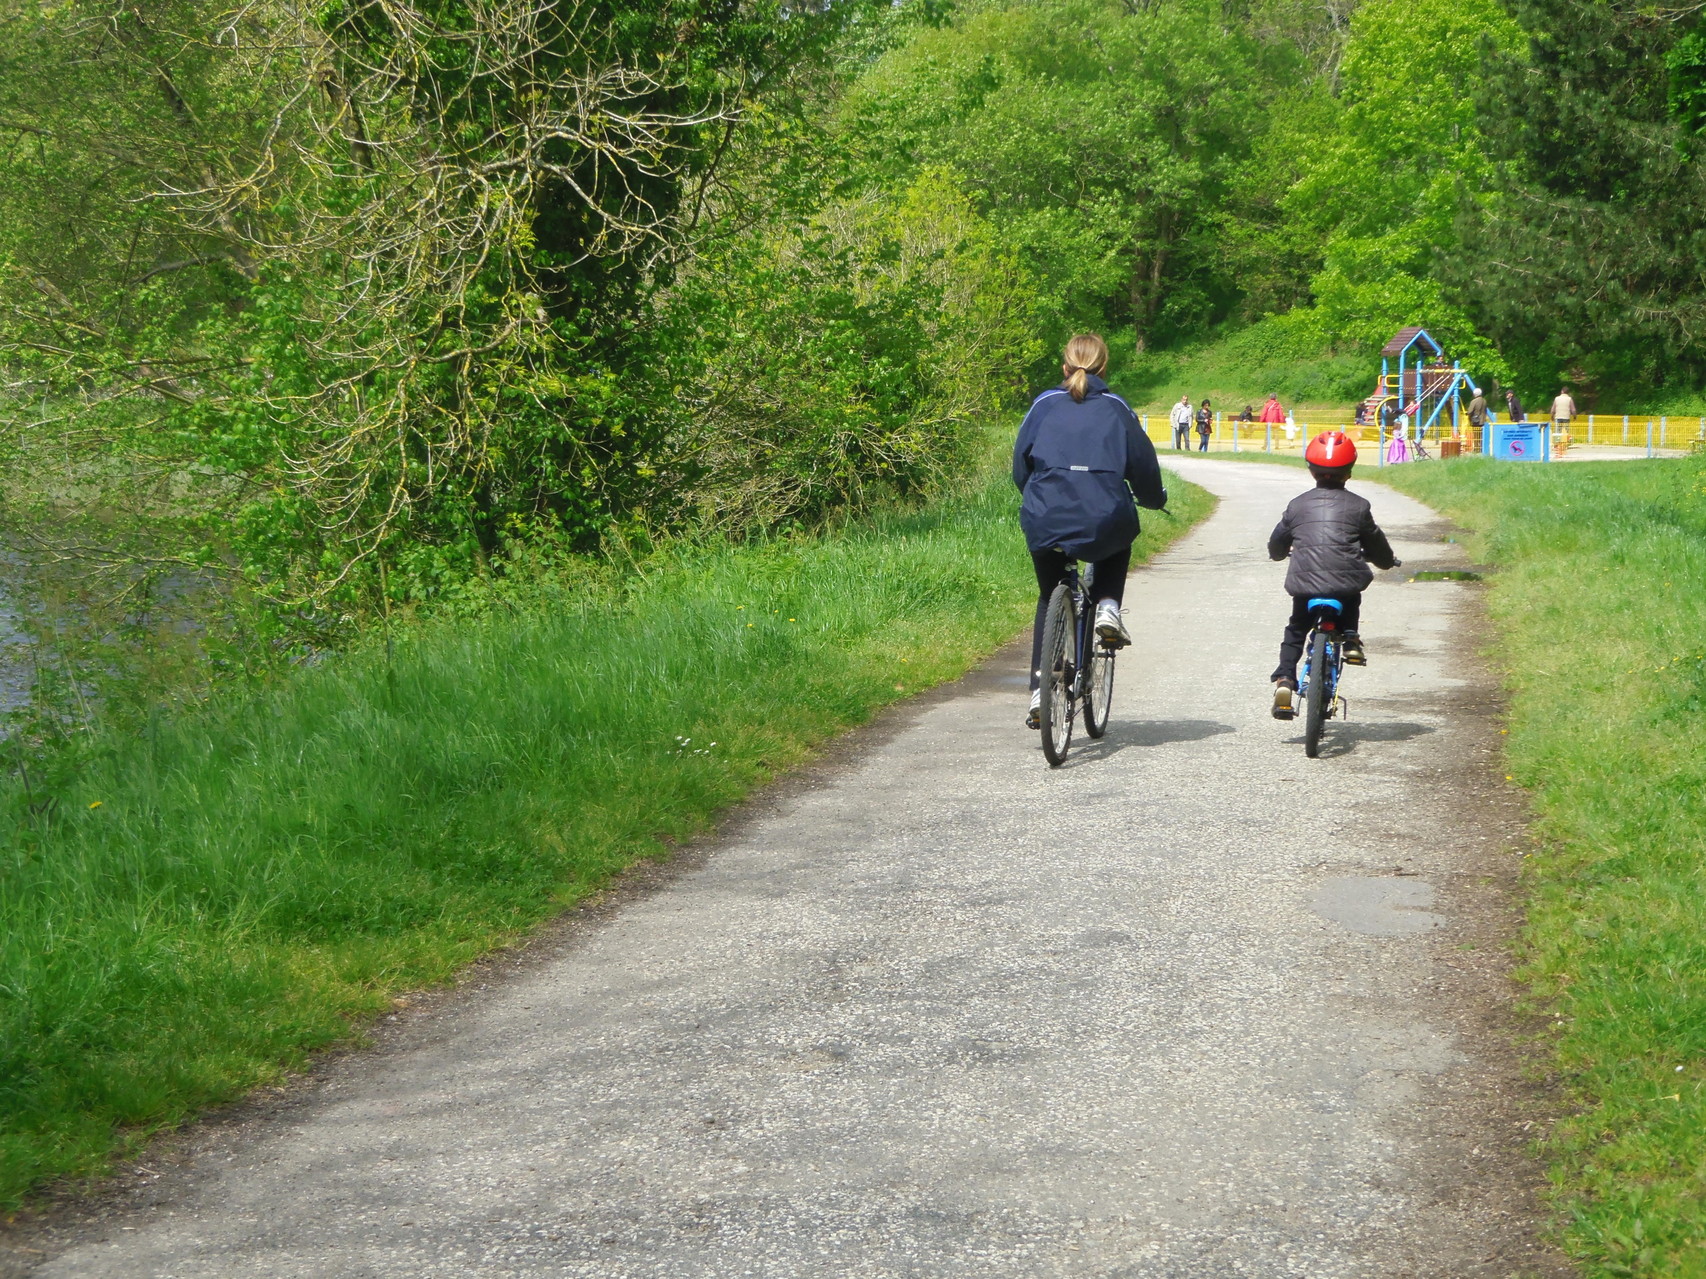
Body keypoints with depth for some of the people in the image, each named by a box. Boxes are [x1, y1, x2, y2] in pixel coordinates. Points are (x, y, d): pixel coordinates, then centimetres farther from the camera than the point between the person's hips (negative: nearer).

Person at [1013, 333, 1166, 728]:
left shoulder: (1045, 404, 12)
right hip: (1103, 522, 0)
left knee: (1049, 598, 23)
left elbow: (1021, 462, 12)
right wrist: (1154, 499, 33)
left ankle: (1040, 691, 15)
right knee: (1120, 545, 37)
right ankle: (1107, 606, 12)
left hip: (1045, 521, 1)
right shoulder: (1116, 408, 11)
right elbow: (1143, 464, 13)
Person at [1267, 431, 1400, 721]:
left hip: (1304, 583, 0)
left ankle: (1284, 678, 1)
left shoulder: (1298, 505, 9)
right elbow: (1375, 544, 16)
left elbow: (1276, 545, 20)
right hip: (1346, 581, 0)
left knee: (1295, 630, 18)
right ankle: (1351, 639, 15)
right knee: (1351, 602, 35)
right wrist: (1388, 561, 38)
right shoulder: (1357, 506, 6)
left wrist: (1281, 553, 44)